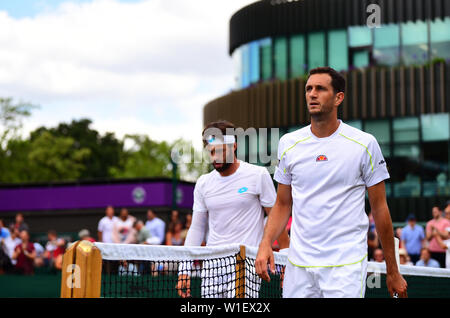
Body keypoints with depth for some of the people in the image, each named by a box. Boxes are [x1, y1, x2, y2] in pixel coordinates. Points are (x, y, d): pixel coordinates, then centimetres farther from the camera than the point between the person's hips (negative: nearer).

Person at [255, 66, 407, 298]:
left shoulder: (364, 144, -3)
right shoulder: (288, 143, 6)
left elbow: (379, 208, 1)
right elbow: (283, 204, 12)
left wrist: (392, 272, 2)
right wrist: (266, 243, -5)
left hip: (346, 266, -3)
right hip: (298, 265, 3)